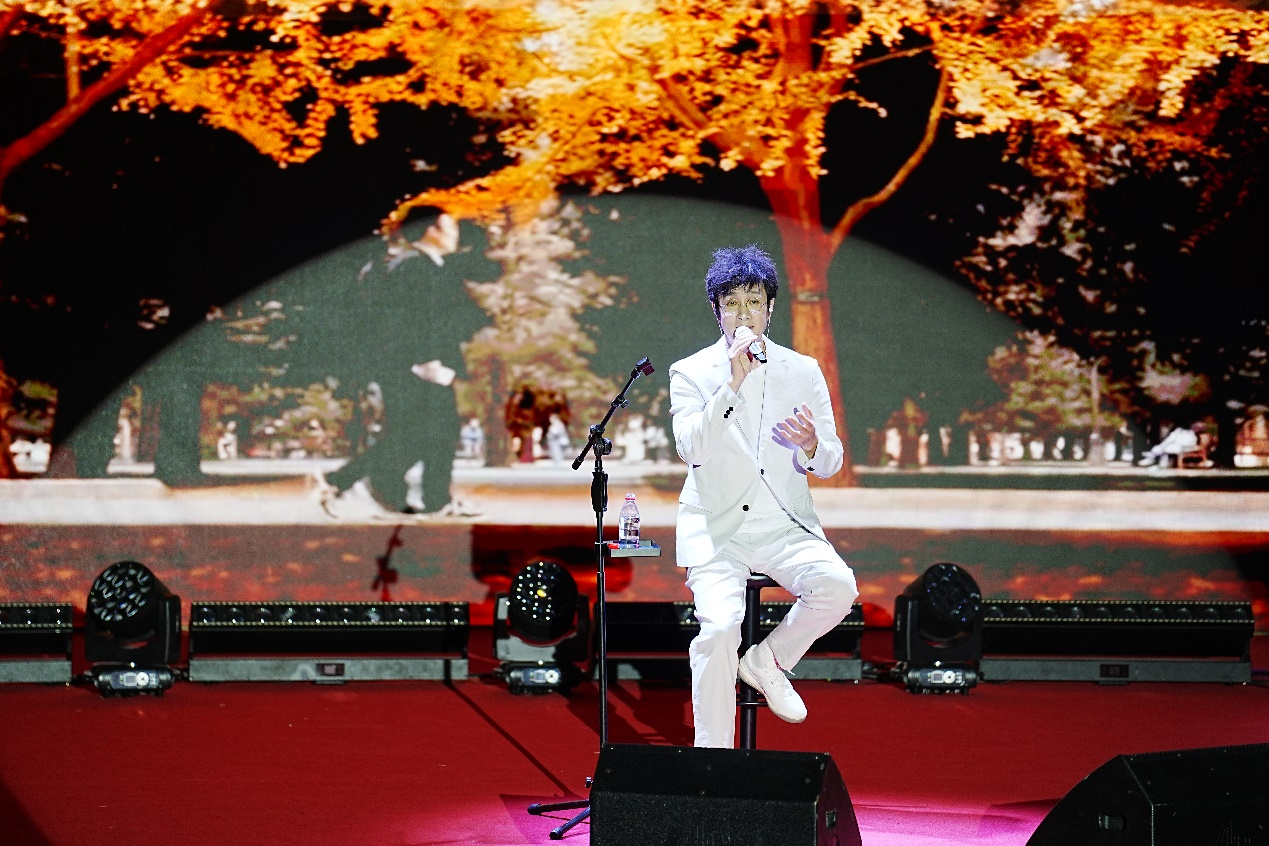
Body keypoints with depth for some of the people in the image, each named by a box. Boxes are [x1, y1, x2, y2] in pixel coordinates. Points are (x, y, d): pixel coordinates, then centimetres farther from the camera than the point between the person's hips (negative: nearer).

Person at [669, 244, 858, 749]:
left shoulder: (803, 372, 10)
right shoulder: (691, 373, 3)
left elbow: (831, 464, 6)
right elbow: (692, 449, -13)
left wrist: (812, 447, -18)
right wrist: (733, 382, -21)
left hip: (784, 526, 2)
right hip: (714, 527, -2)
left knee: (838, 587, -27)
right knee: (719, 626, -26)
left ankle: (768, 661, 2)